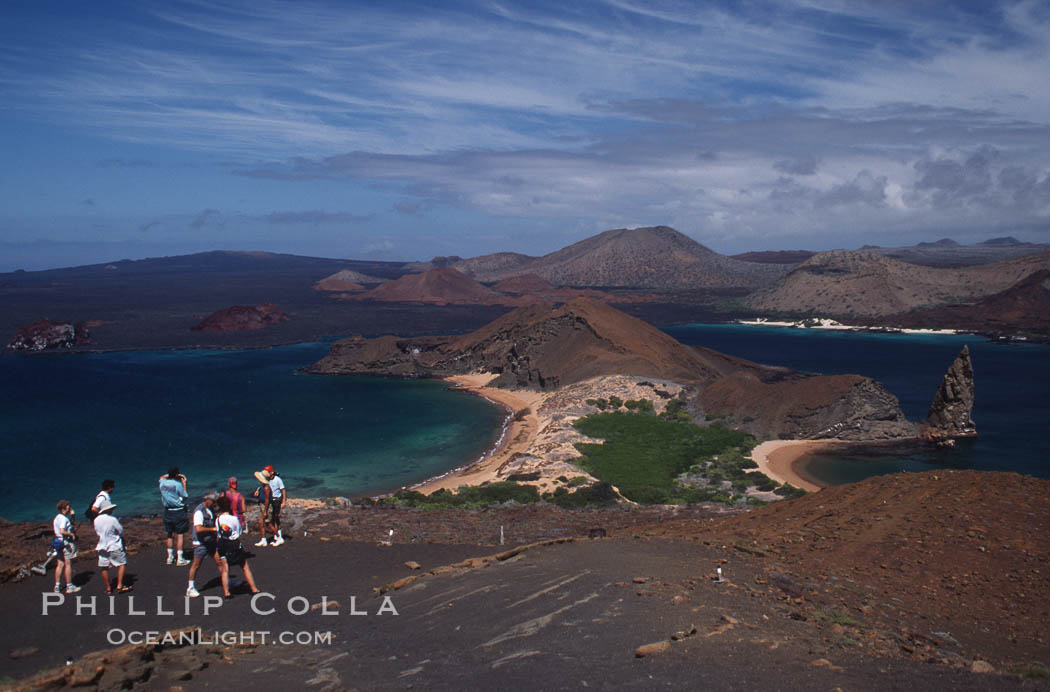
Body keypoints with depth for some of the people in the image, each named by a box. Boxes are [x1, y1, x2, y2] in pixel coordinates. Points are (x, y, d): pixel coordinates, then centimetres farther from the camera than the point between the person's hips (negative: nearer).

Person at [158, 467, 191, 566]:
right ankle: (180, 559, 2)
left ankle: (170, 557, 25)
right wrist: (184, 484, -2)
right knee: (180, 535, 1)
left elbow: (161, 478, 26)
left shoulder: (163, 482, 0)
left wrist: (169, 475, 14)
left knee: (170, 535, 16)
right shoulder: (178, 484, -17)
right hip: (178, 512, -6)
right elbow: (185, 497, -6)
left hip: (167, 512, 6)